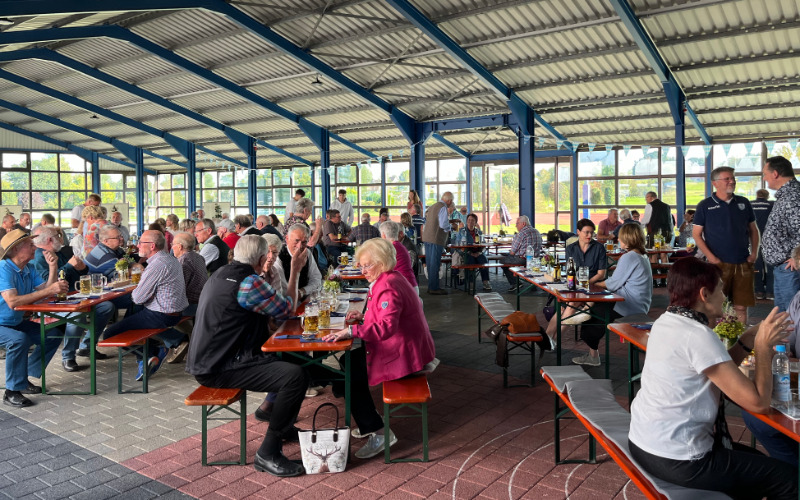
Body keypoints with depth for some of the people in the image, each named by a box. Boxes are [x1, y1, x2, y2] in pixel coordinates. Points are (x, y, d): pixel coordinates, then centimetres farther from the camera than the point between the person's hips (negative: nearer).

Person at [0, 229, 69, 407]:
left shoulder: (29, 269, 4)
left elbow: (47, 290, -3)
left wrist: (52, 267, -13)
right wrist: (48, 291, -39)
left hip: (17, 322, 9)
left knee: (54, 334, 3)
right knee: (19, 339, -35)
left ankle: (24, 378, 11)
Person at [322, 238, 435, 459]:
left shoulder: (388, 287, -21)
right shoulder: (391, 279, 12)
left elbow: (387, 327, -34)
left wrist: (351, 331, -36)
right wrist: (364, 317, 9)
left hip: (404, 355, -11)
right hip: (408, 349, 11)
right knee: (350, 359, 16)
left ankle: (379, 433, 0)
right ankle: (367, 422, 26)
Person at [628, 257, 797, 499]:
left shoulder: (666, 321, 5)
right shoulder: (698, 335, -23)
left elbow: (720, 370, 16)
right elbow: (758, 402, -20)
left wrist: (748, 341, 3)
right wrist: (763, 345, -9)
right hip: (676, 460, -10)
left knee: (754, 459, 29)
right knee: (790, 478, 2)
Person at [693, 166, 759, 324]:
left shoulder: (743, 203, 11)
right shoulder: (705, 206, -1)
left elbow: (753, 230, 18)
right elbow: (696, 234, -2)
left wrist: (754, 252, 5)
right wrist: (711, 257, -11)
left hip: (743, 264, 3)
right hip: (718, 264, -3)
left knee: (741, 307, 7)